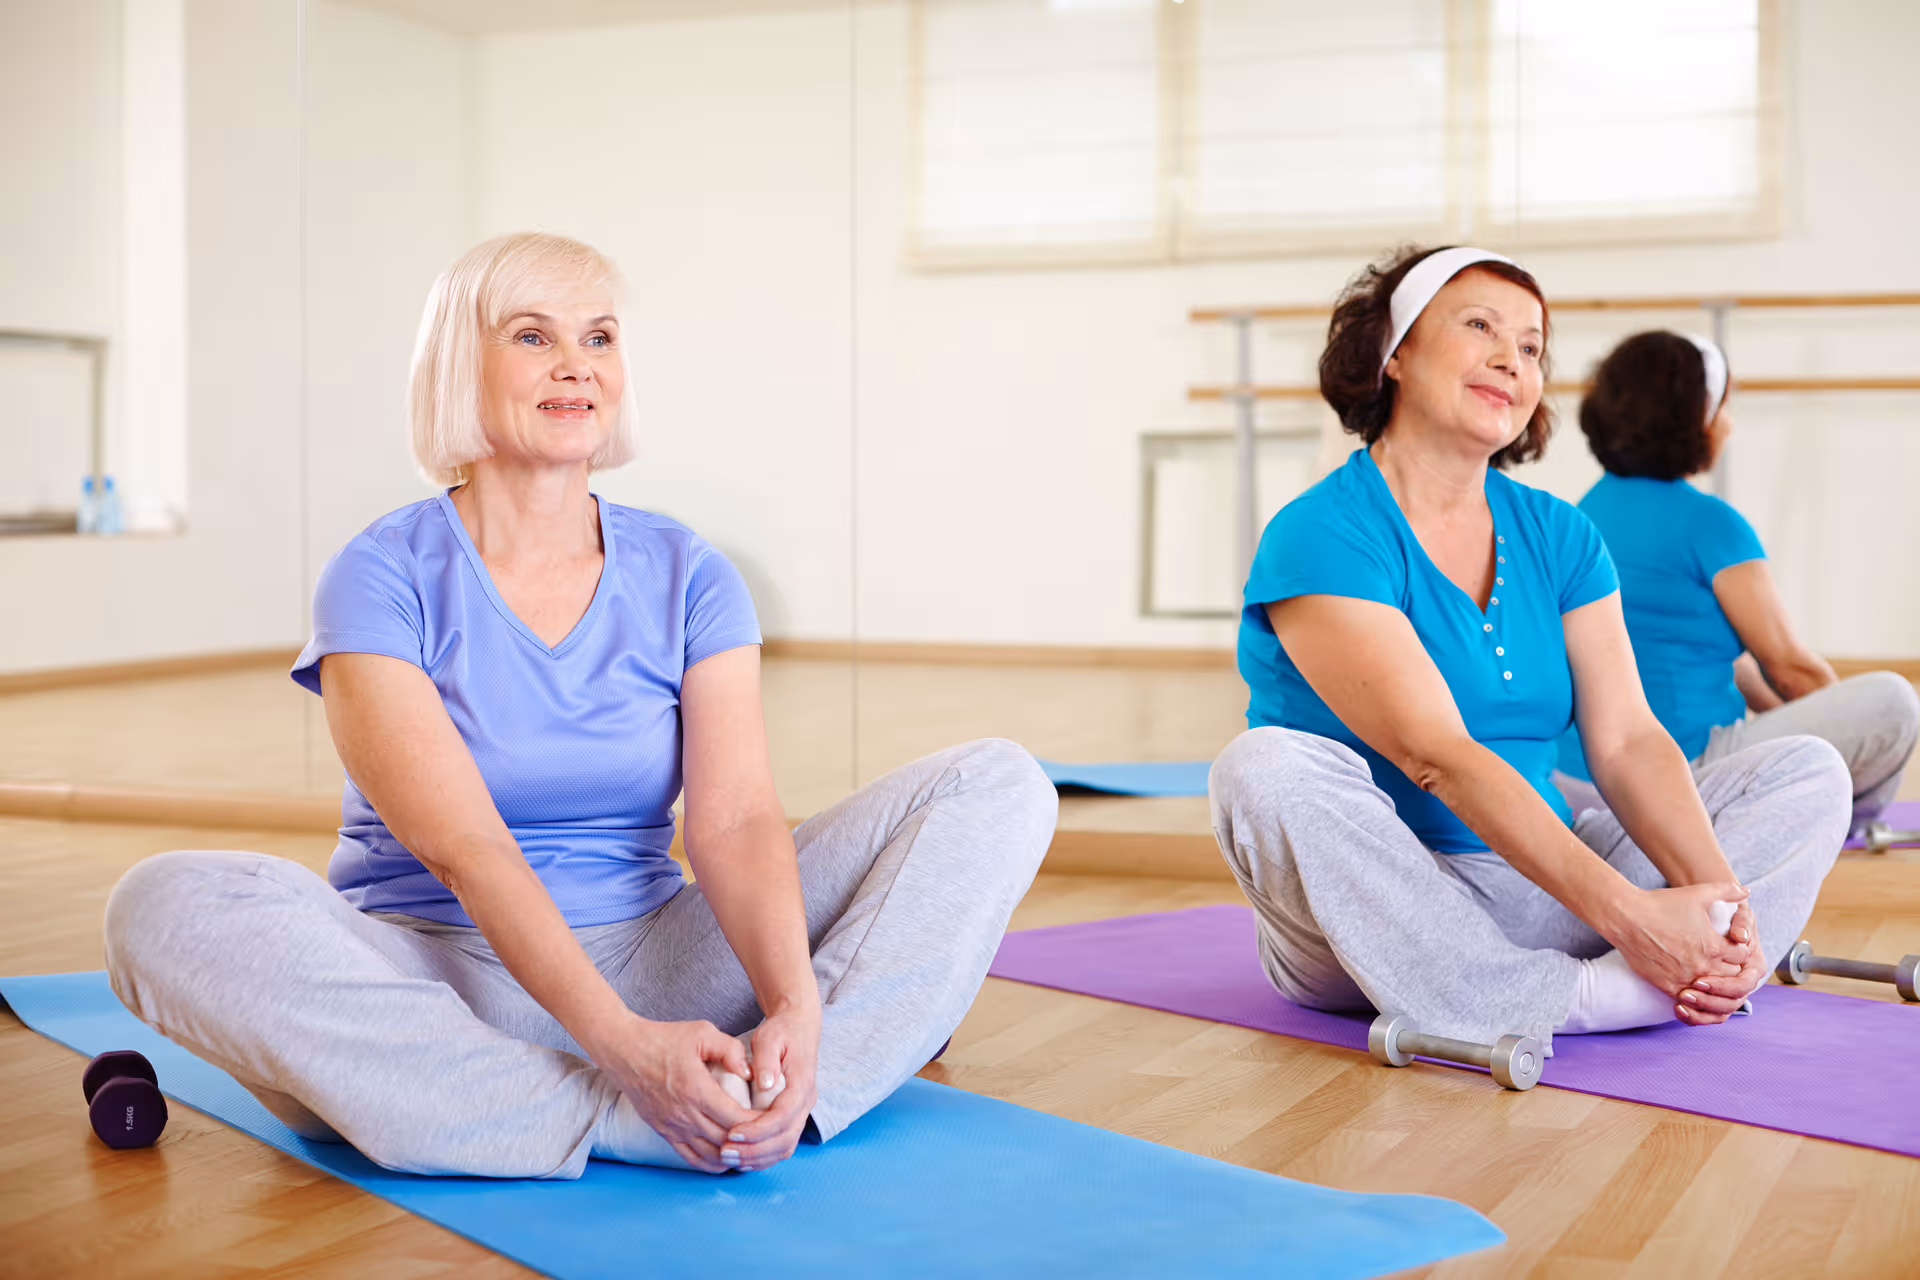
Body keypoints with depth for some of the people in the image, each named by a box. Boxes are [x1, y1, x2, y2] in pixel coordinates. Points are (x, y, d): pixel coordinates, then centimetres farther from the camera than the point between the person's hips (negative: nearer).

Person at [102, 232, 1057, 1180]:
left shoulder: (688, 579, 5)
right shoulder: (384, 578, -6)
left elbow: (734, 819, -10)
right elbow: (465, 848, -19)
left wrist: (796, 1006, -30)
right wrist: (621, 1041, -34)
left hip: (647, 963, 3)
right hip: (436, 976, -2)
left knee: (999, 785, -8)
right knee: (166, 908, -34)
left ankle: (781, 1083, -33)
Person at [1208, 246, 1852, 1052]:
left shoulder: (1558, 538, 10)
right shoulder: (1319, 538, -12)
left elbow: (1625, 741, -1)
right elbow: (1437, 756, -23)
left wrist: (1716, 889, -21)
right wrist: (1626, 913, -30)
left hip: (1543, 888, 6)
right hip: (1373, 916, -6)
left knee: (1807, 771, -1)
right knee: (1268, 765, -35)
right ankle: (1586, 1002, -33)